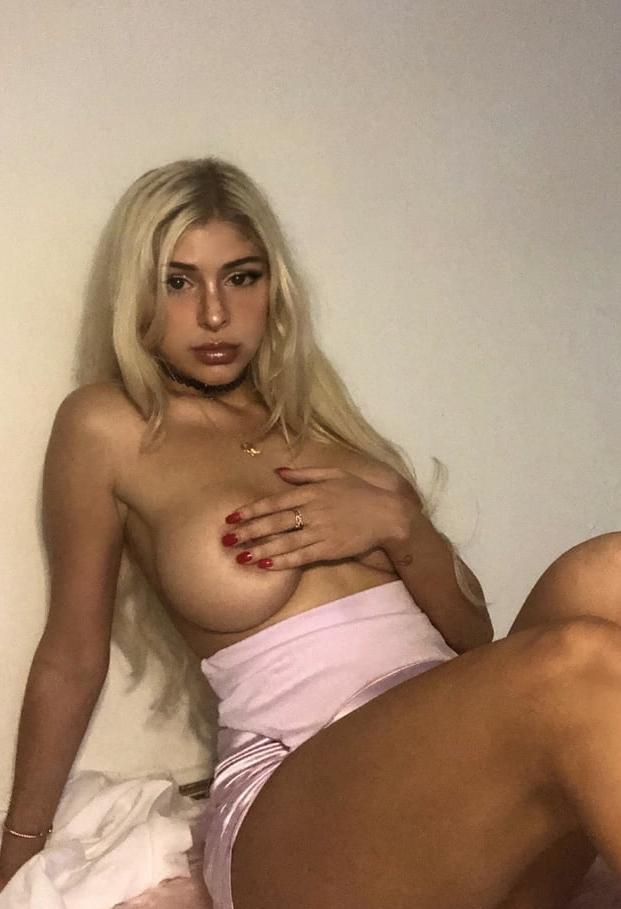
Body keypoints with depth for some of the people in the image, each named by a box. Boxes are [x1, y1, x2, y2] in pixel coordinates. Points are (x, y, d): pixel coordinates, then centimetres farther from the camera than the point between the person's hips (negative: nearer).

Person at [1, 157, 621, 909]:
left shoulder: (319, 418, 17)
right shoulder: (106, 428, 2)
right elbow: (71, 658, 10)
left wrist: (397, 524, -3)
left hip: (460, 750, 6)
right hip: (294, 805, -5)